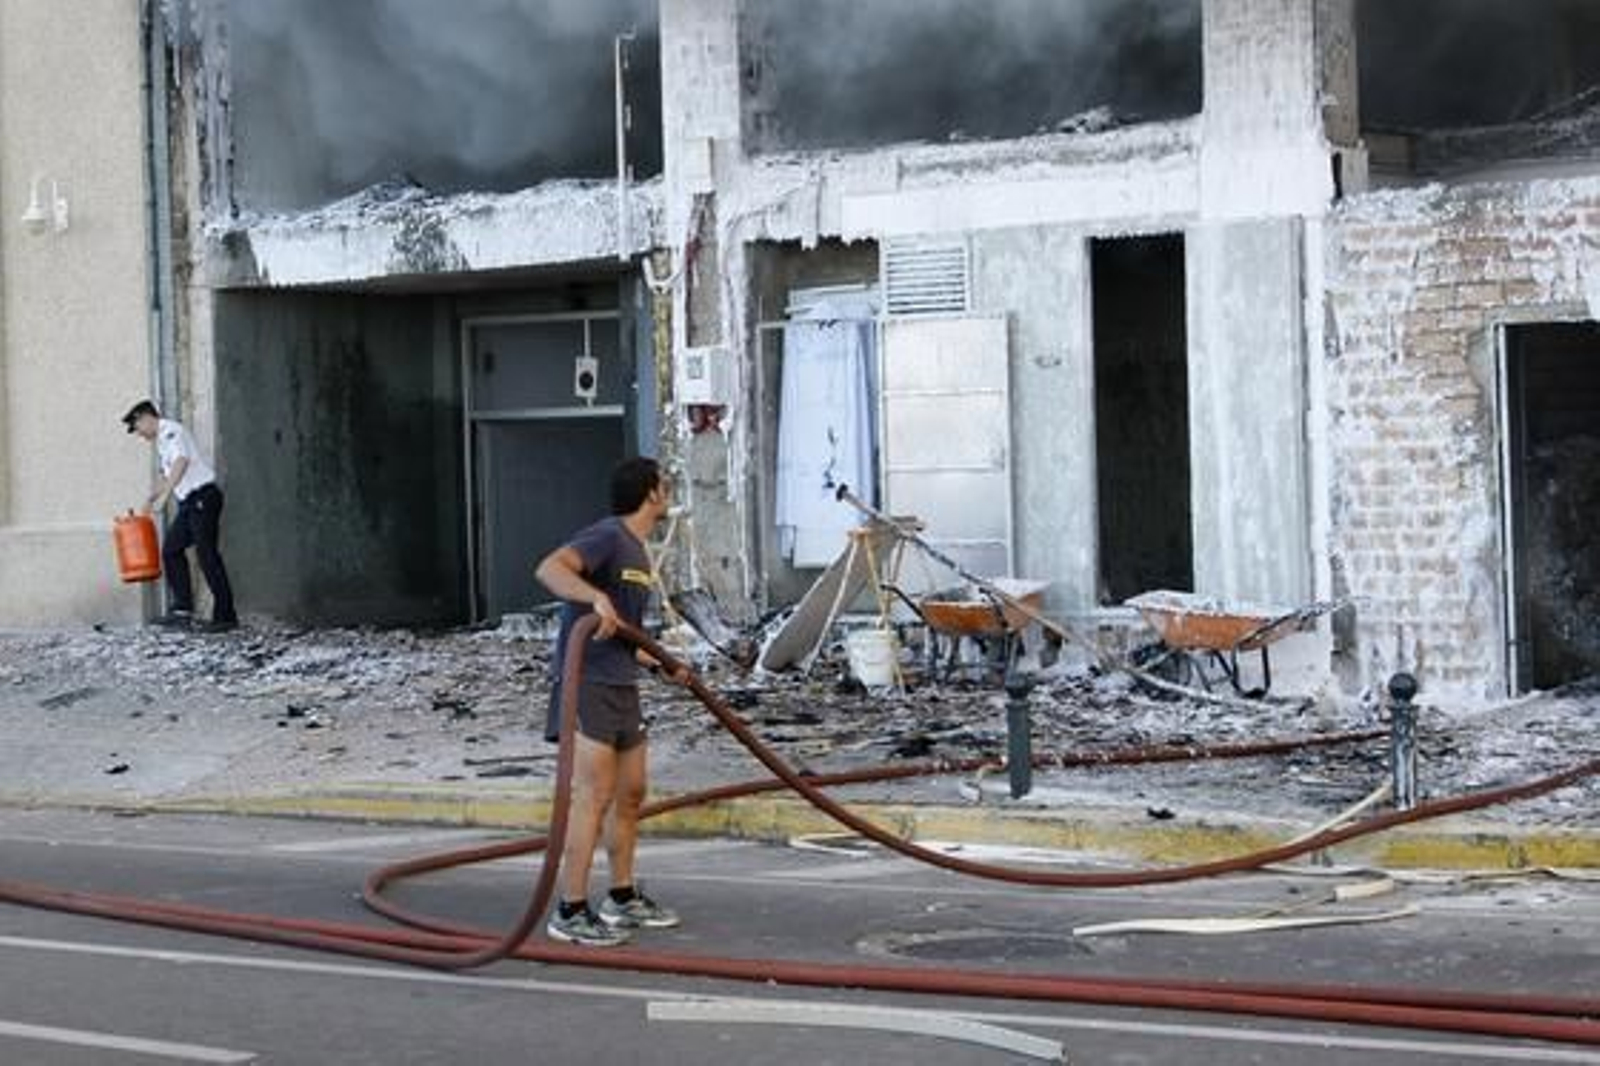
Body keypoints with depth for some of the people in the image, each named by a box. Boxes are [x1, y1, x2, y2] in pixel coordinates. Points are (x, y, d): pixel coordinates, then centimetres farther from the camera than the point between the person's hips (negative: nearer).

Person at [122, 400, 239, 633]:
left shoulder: (171, 431, -10)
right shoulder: (162, 440, 21)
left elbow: (181, 461, -26)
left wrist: (164, 494, -31)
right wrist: (151, 499, 35)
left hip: (202, 498, -10)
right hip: (189, 503, 10)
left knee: (207, 554, -9)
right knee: (171, 550, 9)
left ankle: (225, 616, -8)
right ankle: (183, 610, 7)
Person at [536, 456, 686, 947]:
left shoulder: (637, 552, 18)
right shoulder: (606, 537, -12)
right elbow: (550, 568, -31)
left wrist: (662, 664, 36)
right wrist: (596, 598, -46)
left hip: (620, 687, 10)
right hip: (586, 685, -10)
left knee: (631, 792, 15)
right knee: (594, 796, -12)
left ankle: (623, 898, 27)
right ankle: (571, 912, -9)